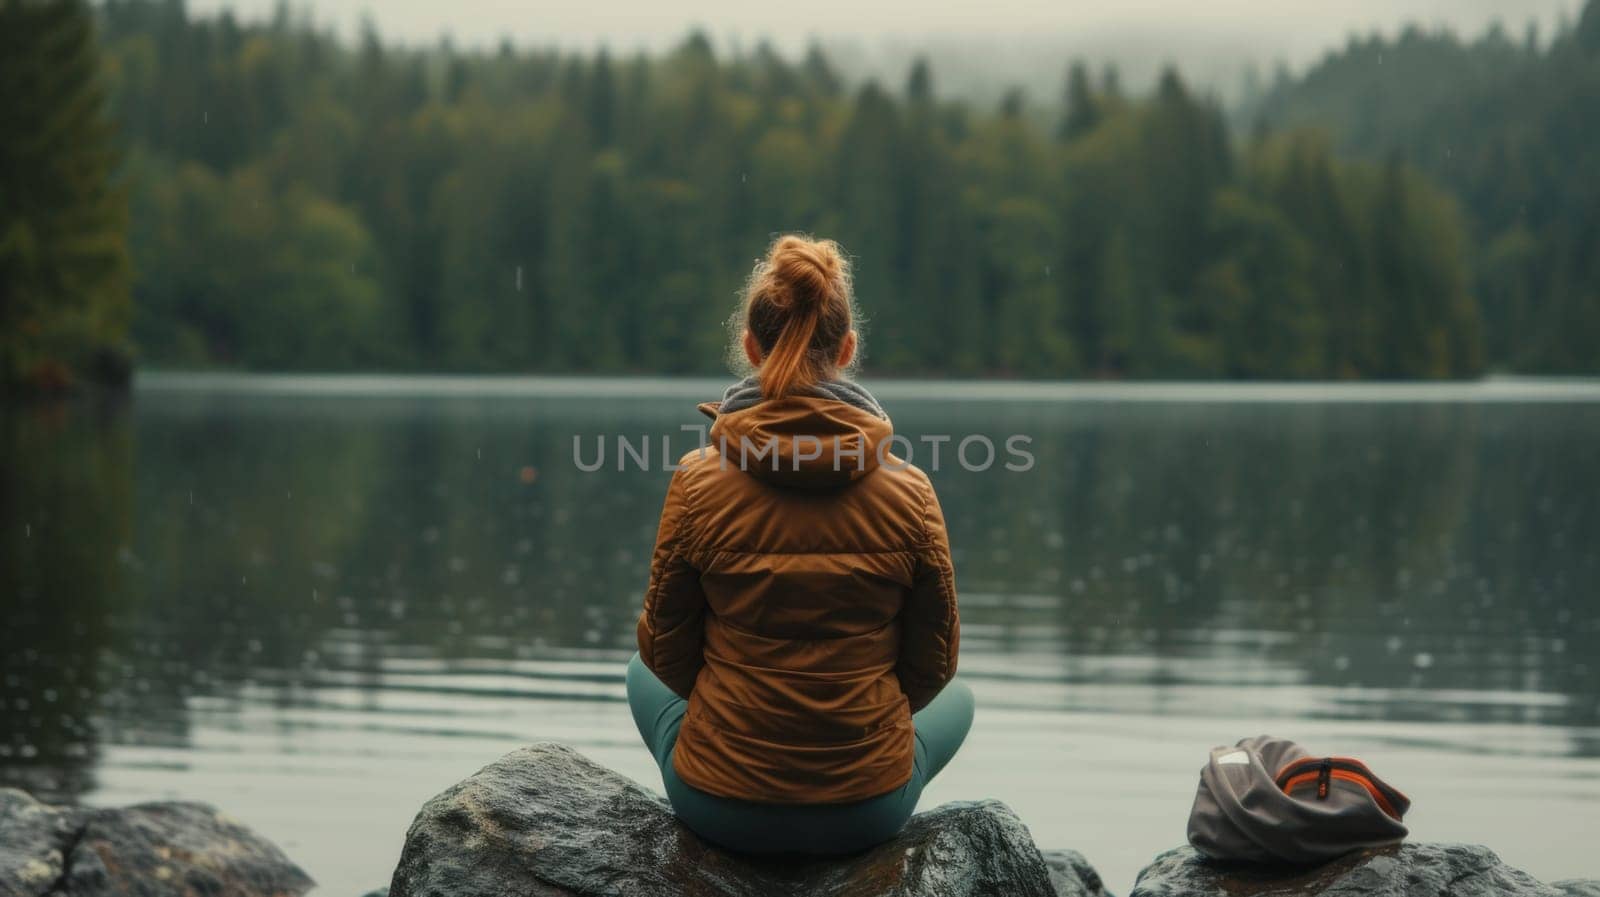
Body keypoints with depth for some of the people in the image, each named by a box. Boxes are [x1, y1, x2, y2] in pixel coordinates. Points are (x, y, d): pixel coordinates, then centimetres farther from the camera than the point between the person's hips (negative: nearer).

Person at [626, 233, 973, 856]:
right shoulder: (909, 492, -12)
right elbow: (932, 663, -1)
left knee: (643, 673, 34)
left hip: (718, 808, 0)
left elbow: (665, 650, -2)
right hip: (870, 814, 0)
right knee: (957, 698, 35)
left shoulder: (698, 482, -14)